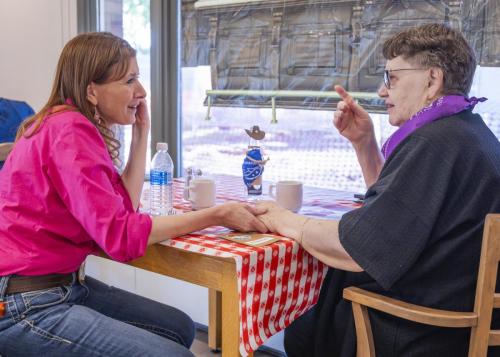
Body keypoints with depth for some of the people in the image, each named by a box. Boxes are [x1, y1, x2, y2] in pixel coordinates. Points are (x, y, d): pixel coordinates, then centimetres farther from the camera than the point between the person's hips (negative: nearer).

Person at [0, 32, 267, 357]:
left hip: (62, 282, 9)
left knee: (179, 329, 10)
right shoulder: (70, 130, -19)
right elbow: (120, 234, -25)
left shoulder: (72, 126, 12)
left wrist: (141, 133, 3)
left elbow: (123, 206, 6)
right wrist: (217, 215, -21)